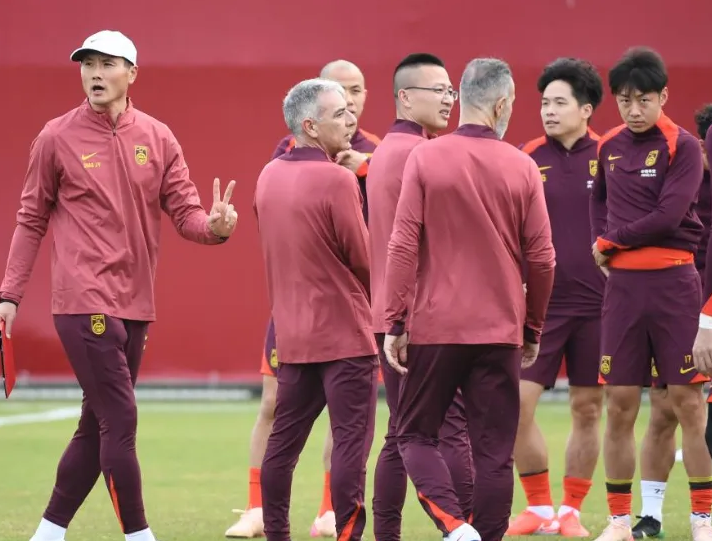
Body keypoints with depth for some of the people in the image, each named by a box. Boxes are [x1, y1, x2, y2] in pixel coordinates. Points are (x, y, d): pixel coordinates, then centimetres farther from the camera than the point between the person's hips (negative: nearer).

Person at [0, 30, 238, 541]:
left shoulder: (158, 138, 7)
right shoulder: (57, 137, -2)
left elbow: (185, 210, 3)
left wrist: (213, 226, -20)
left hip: (135, 303, 5)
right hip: (84, 302, -5)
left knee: (98, 426, 12)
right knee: (120, 419, -11)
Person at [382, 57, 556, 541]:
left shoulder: (425, 158, -4)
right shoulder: (522, 168, -1)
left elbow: (403, 245, -7)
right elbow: (542, 258, 1)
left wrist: (395, 322, -1)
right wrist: (534, 329, 14)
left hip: (435, 326, -1)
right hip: (501, 331, 1)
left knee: (416, 433, 10)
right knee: (494, 450, 7)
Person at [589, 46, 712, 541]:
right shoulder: (610, 147, 10)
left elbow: (669, 215, -15)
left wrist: (611, 241, -6)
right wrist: (605, 245, 6)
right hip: (622, 285, 4)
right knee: (620, 406, 3)